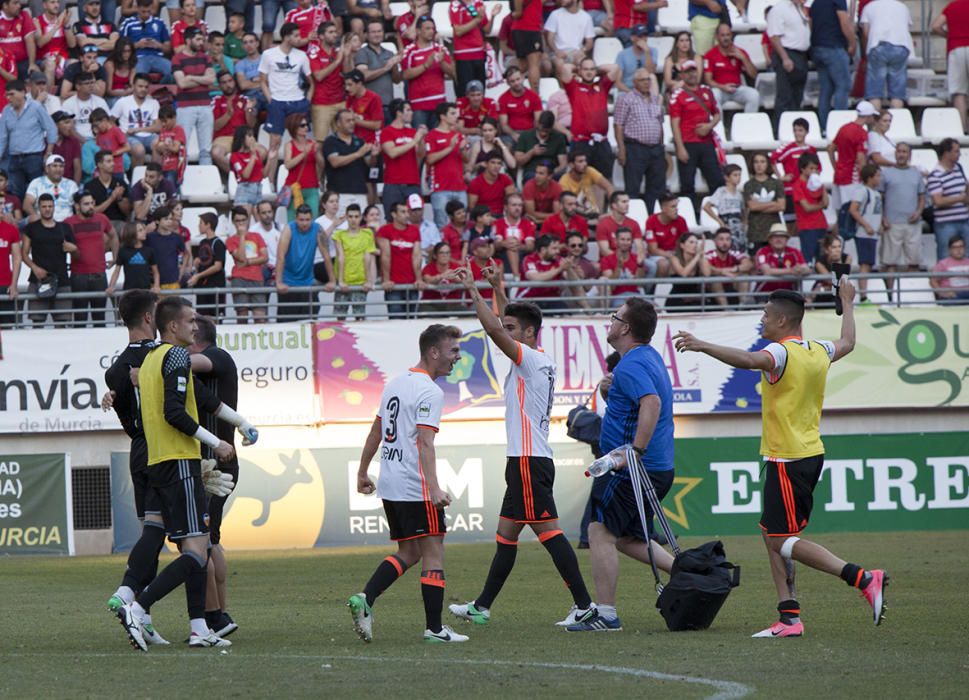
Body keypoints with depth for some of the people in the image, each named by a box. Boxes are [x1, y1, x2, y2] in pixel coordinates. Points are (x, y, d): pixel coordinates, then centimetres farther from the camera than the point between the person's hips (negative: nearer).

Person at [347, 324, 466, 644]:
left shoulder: (396, 384, 15)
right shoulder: (429, 392, -13)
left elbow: (376, 431, 22)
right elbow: (424, 443, -23)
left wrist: (363, 472, 30)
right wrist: (434, 488, -29)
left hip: (390, 486, 9)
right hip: (416, 488, -9)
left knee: (408, 552, 16)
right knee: (433, 554, -2)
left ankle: (364, 599, 0)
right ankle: (434, 629, -2)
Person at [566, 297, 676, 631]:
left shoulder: (631, 365, -17)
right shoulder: (651, 356, 14)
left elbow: (651, 403, -34)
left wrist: (635, 450, -35)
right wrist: (613, 387, 16)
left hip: (633, 470, -10)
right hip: (660, 469, 10)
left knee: (601, 533, -5)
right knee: (627, 538, 20)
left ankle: (605, 614, -5)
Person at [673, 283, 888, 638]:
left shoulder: (782, 352, -16)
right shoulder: (818, 352, 11)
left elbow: (748, 360, -38)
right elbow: (847, 343, 33)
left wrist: (702, 346, -40)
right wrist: (847, 304, 48)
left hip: (786, 460, -9)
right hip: (811, 455, 9)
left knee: (783, 541, -8)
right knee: (772, 534, 13)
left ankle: (864, 579, -17)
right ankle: (789, 618, 9)